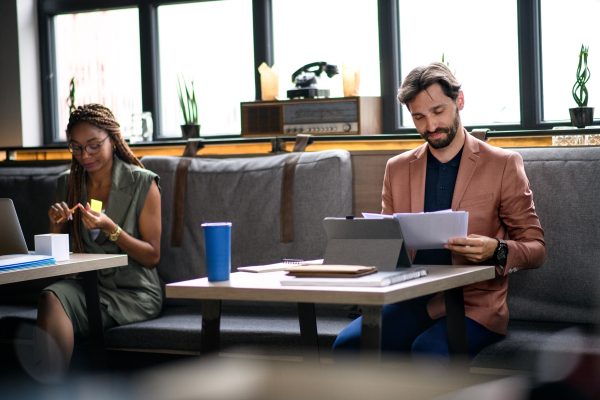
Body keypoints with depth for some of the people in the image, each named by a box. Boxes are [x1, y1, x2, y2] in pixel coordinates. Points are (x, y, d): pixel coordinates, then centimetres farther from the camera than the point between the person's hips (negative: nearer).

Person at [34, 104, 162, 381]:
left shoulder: (143, 184, -2)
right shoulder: (67, 184, 13)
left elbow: (152, 256, -3)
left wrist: (110, 228, -17)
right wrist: (57, 224, -5)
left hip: (133, 293, -4)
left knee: (52, 301, -30)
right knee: (52, 296, -32)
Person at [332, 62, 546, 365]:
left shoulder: (503, 165, 3)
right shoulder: (398, 169, 16)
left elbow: (536, 249, 4)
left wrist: (496, 250, -19)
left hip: (473, 303, -4)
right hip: (410, 302, 4)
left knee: (428, 350, -35)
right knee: (348, 345, -26)